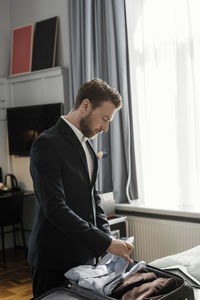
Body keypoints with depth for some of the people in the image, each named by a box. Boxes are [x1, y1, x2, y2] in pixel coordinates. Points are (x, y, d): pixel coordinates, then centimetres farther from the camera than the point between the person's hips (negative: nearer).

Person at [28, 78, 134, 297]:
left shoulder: (85, 145, 12)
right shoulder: (47, 144, -17)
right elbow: (55, 209, -24)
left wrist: (108, 238, 3)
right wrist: (105, 243, -23)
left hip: (86, 256, 8)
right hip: (55, 263, -8)